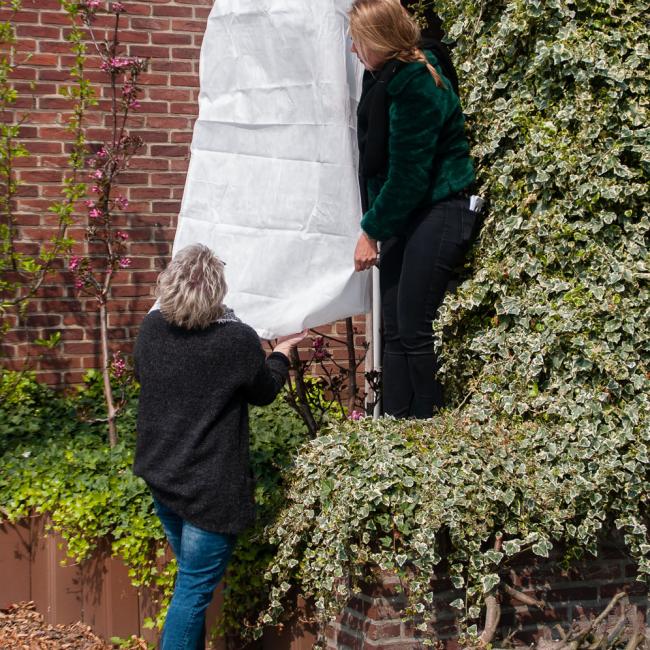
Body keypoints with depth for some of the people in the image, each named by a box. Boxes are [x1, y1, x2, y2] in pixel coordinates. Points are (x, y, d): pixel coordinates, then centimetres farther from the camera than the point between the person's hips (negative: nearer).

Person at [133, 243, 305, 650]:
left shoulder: (152, 326, -6)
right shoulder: (238, 340, -21)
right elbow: (264, 392, -2)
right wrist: (283, 351, 16)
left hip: (159, 475, 6)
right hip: (211, 490, -6)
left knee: (192, 579, 23)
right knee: (194, 589, 4)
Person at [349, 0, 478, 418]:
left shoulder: (416, 87, -20)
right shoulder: (385, 78, 7)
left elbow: (408, 175, -19)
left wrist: (372, 231, -11)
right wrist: (376, 225, 8)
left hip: (437, 214, -9)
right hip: (403, 216, 9)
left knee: (414, 329, -6)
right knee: (395, 330, 9)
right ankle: (395, 420, 15)